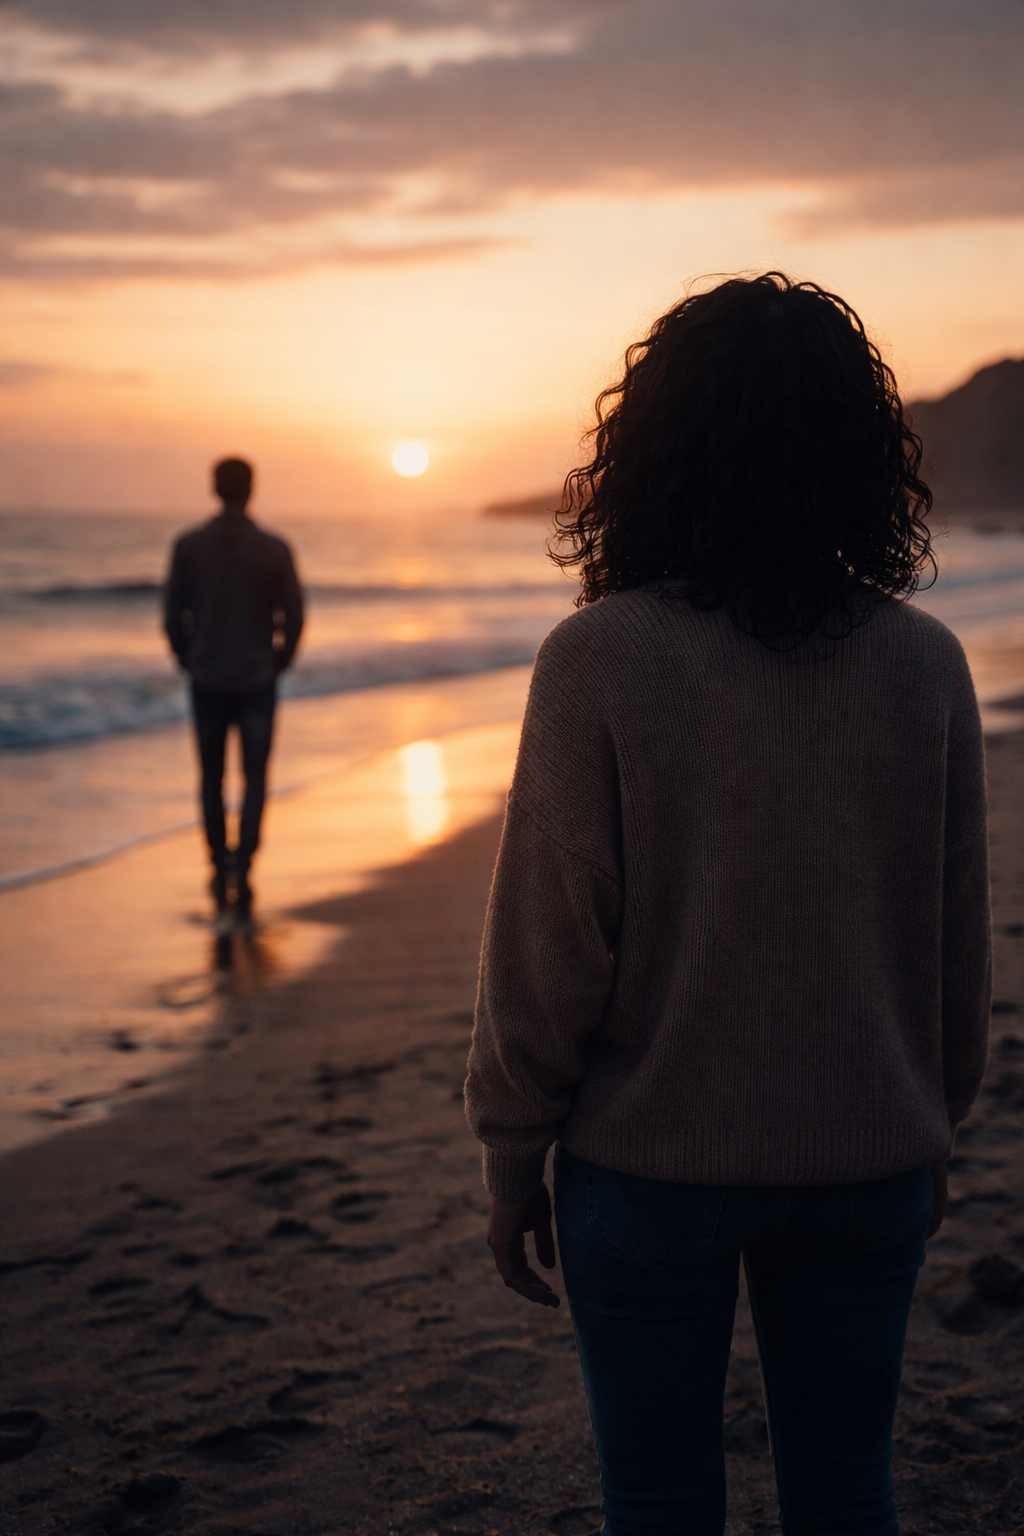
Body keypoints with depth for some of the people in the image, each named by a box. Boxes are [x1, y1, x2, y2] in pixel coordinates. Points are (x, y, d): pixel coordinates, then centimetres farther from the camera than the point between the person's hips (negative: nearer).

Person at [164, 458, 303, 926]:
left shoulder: (189, 546, -5)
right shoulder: (275, 549, -7)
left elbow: (174, 617, -3)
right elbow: (293, 620, -5)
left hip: (207, 681, 1)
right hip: (258, 683, -1)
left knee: (212, 776, 16)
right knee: (255, 779, 7)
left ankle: (220, 870, 24)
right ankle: (241, 870, -11)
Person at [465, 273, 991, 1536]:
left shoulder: (600, 661, -16)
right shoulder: (925, 664, -6)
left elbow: (547, 943, -12)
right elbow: (958, 944, 2)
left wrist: (511, 1161, 1)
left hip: (651, 1163, -3)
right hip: (868, 1167, 3)